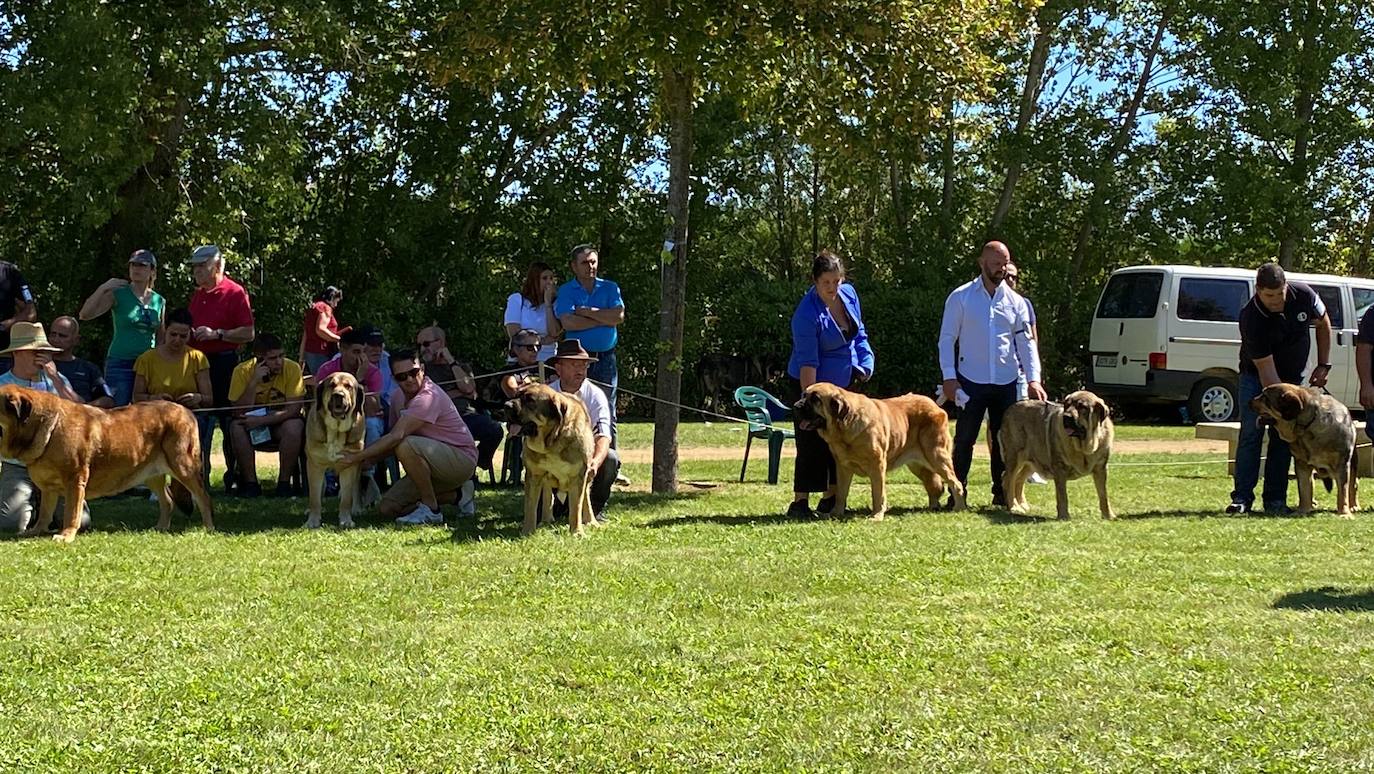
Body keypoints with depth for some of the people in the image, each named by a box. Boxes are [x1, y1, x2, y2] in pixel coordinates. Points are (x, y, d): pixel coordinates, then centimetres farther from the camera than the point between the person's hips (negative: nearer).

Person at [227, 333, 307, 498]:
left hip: (281, 422, -1)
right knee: (236, 427, -29)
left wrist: (262, 420, -31)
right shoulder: (243, 371, -16)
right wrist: (254, 382, -31)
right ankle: (251, 483, -17)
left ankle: (284, 483, -19)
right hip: (253, 421, 1)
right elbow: (239, 413, -20)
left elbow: (294, 409, -22)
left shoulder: (292, 368, -19)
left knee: (294, 427, -33)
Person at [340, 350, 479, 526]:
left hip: (462, 460, -9)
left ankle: (431, 510, -18)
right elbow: (393, 437, 9)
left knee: (407, 445, -33)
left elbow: (397, 437, -33)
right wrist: (367, 460, -11)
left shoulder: (429, 397, -25)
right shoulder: (398, 396, 4)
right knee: (388, 508, 0)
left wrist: (357, 457, -30)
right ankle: (453, 495, 13)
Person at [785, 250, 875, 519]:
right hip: (818, 382, -7)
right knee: (812, 441, -9)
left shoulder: (849, 293, -3)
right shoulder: (807, 314, -25)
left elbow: (859, 333, 13)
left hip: (846, 380, 7)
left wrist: (865, 362, 0)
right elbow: (807, 362, -27)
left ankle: (830, 497, 19)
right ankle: (799, 502, -6)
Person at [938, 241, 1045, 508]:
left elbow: (1026, 342, 6)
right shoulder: (960, 297, 0)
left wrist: (1033, 379, -5)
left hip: (1007, 383, 3)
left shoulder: (1016, 302, 8)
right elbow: (947, 339, -1)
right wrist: (949, 377, -10)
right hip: (971, 382, -3)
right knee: (964, 439, -1)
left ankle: (1002, 492, 18)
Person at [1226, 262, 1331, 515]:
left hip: (1292, 376, 3)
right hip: (1256, 375, -3)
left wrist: (1323, 365, -1)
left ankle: (1275, 499, 1)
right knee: (1250, 433, -12)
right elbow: (1266, 371, -29)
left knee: (1284, 436, -1)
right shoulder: (1251, 318, -30)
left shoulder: (1303, 295, -20)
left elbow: (1323, 324, 3)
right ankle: (1242, 497, -10)